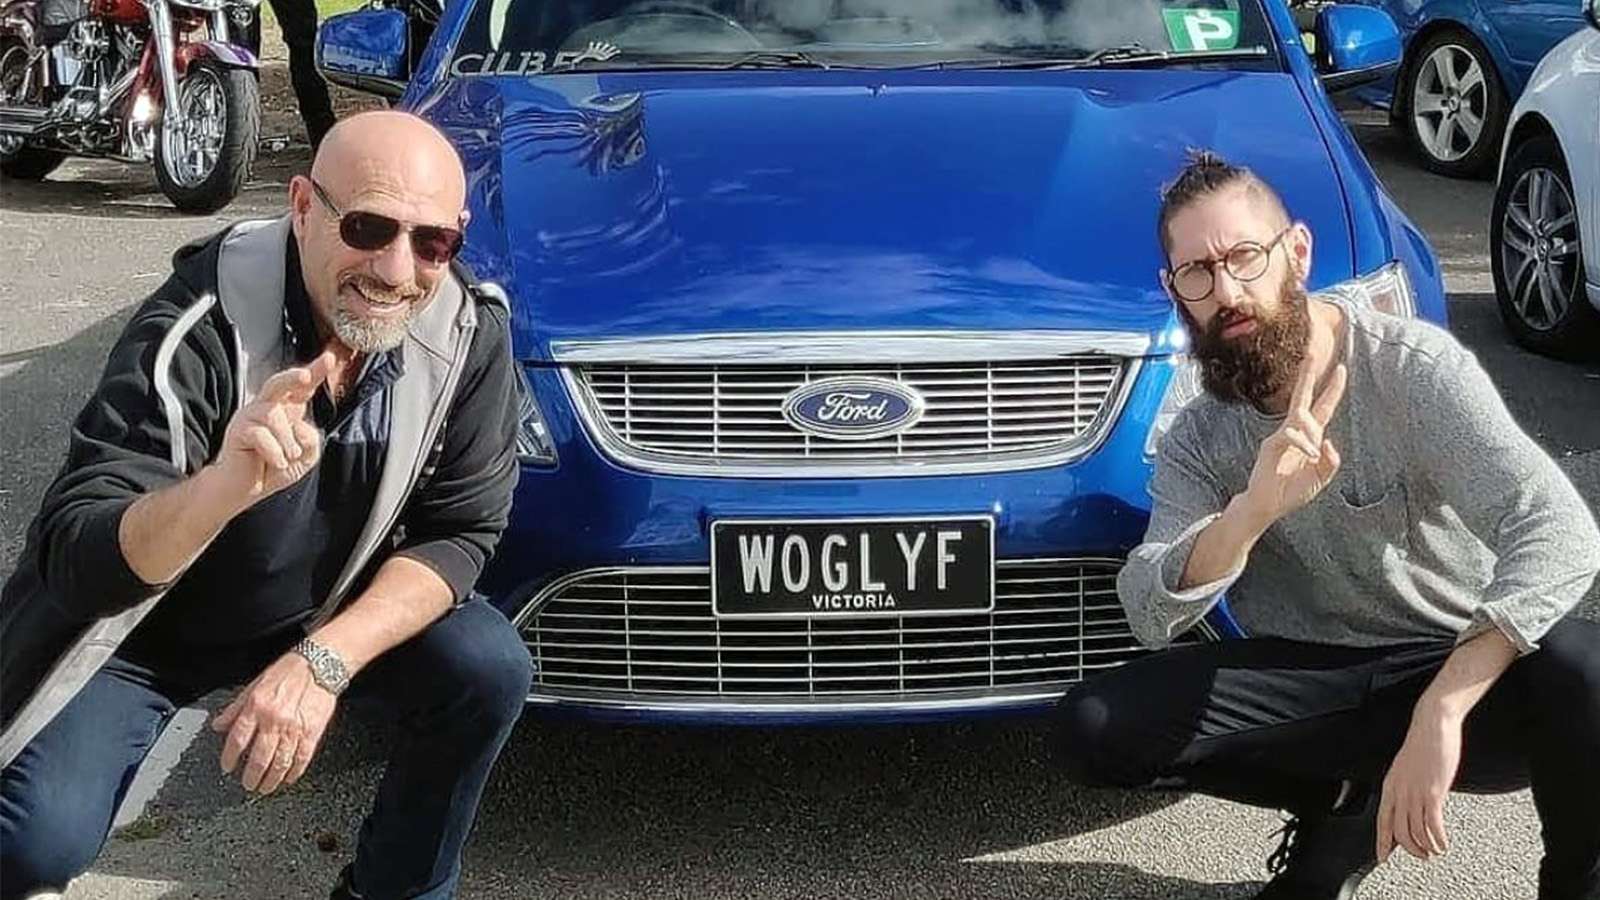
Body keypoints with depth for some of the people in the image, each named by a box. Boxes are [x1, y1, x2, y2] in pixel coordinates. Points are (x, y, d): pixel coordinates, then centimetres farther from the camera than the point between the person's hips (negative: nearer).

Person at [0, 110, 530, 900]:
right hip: (142, 627, -3)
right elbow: (71, 560, -35)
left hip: (323, 610, 4)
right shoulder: (198, 329, -30)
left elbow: (460, 531, -11)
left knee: (490, 672, -19)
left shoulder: (469, 333, -19)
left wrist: (324, 659, -27)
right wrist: (222, 487, -56)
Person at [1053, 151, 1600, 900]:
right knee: (1091, 730, -19)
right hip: (1311, 682, 4)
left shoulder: (1414, 366, -14)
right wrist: (1252, 512, -36)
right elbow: (1151, 621, -16)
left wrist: (1441, 712, -39)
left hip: (1456, 665, -3)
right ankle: (1346, 803, -1)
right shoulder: (1196, 443, -2)